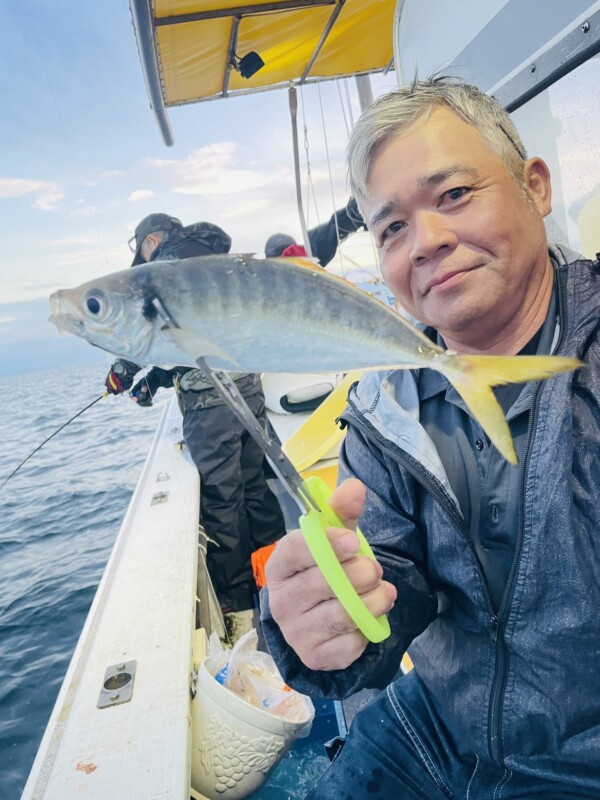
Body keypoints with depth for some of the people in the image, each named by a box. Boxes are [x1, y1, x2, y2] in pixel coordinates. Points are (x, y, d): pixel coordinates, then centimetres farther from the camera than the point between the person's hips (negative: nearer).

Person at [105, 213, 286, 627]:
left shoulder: (170, 259, -1)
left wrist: (124, 368, 1)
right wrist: (155, 379, 26)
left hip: (211, 399, -9)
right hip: (248, 386, 9)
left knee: (219, 499, 0)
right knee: (255, 487, 15)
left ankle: (237, 605, 12)